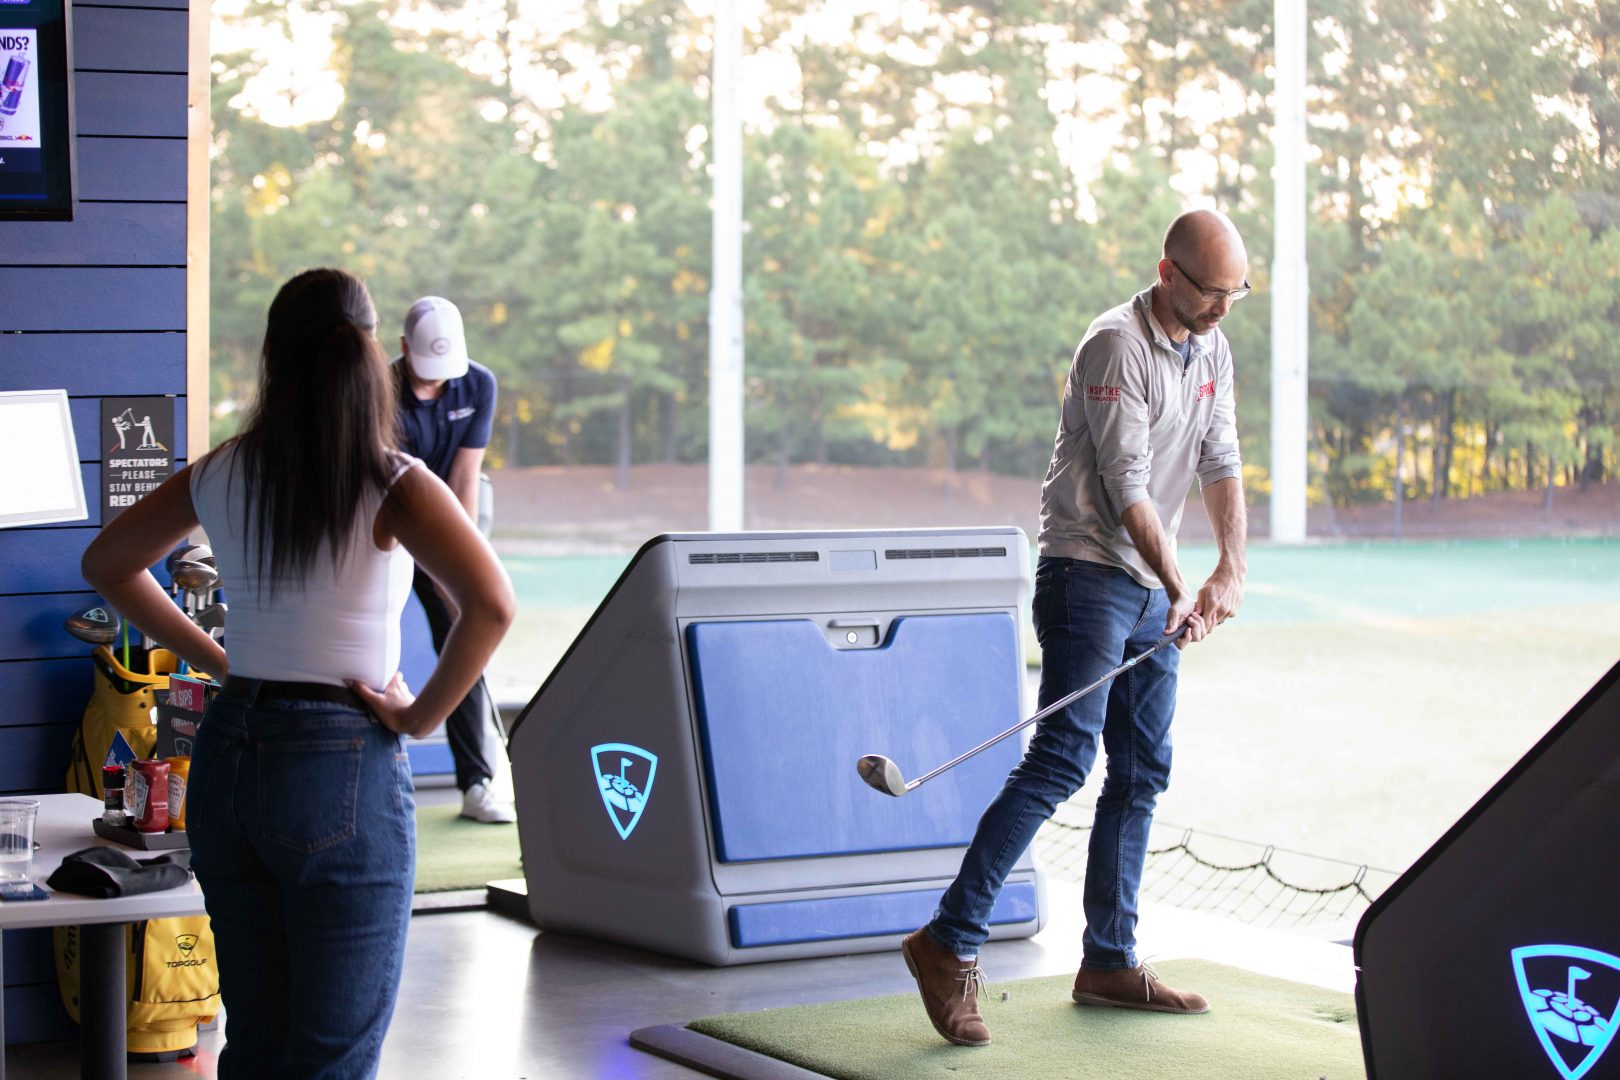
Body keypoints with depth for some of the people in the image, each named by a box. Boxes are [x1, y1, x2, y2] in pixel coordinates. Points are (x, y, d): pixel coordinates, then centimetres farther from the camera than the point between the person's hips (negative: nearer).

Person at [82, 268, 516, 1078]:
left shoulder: (220, 477, 4)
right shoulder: (390, 485, -11)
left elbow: (106, 564, 19)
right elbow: (490, 604, -25)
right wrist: (421, 715, -13)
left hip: (226, 756, 5)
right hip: (345, 767, -5)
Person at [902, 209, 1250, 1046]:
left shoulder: (1212, 351, 11)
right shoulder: (1116, 346, -14)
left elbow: (1220, 466, 7)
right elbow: (1127, 486, -18)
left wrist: (1231, 568, -7)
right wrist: (1179, 588, -23)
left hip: (1153, 592, 8)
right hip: (1089, 575, -8)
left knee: (1141, 773, 8)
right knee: (1063, 758, -17)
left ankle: (1109, 961, 15)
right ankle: (949, 944, -17)